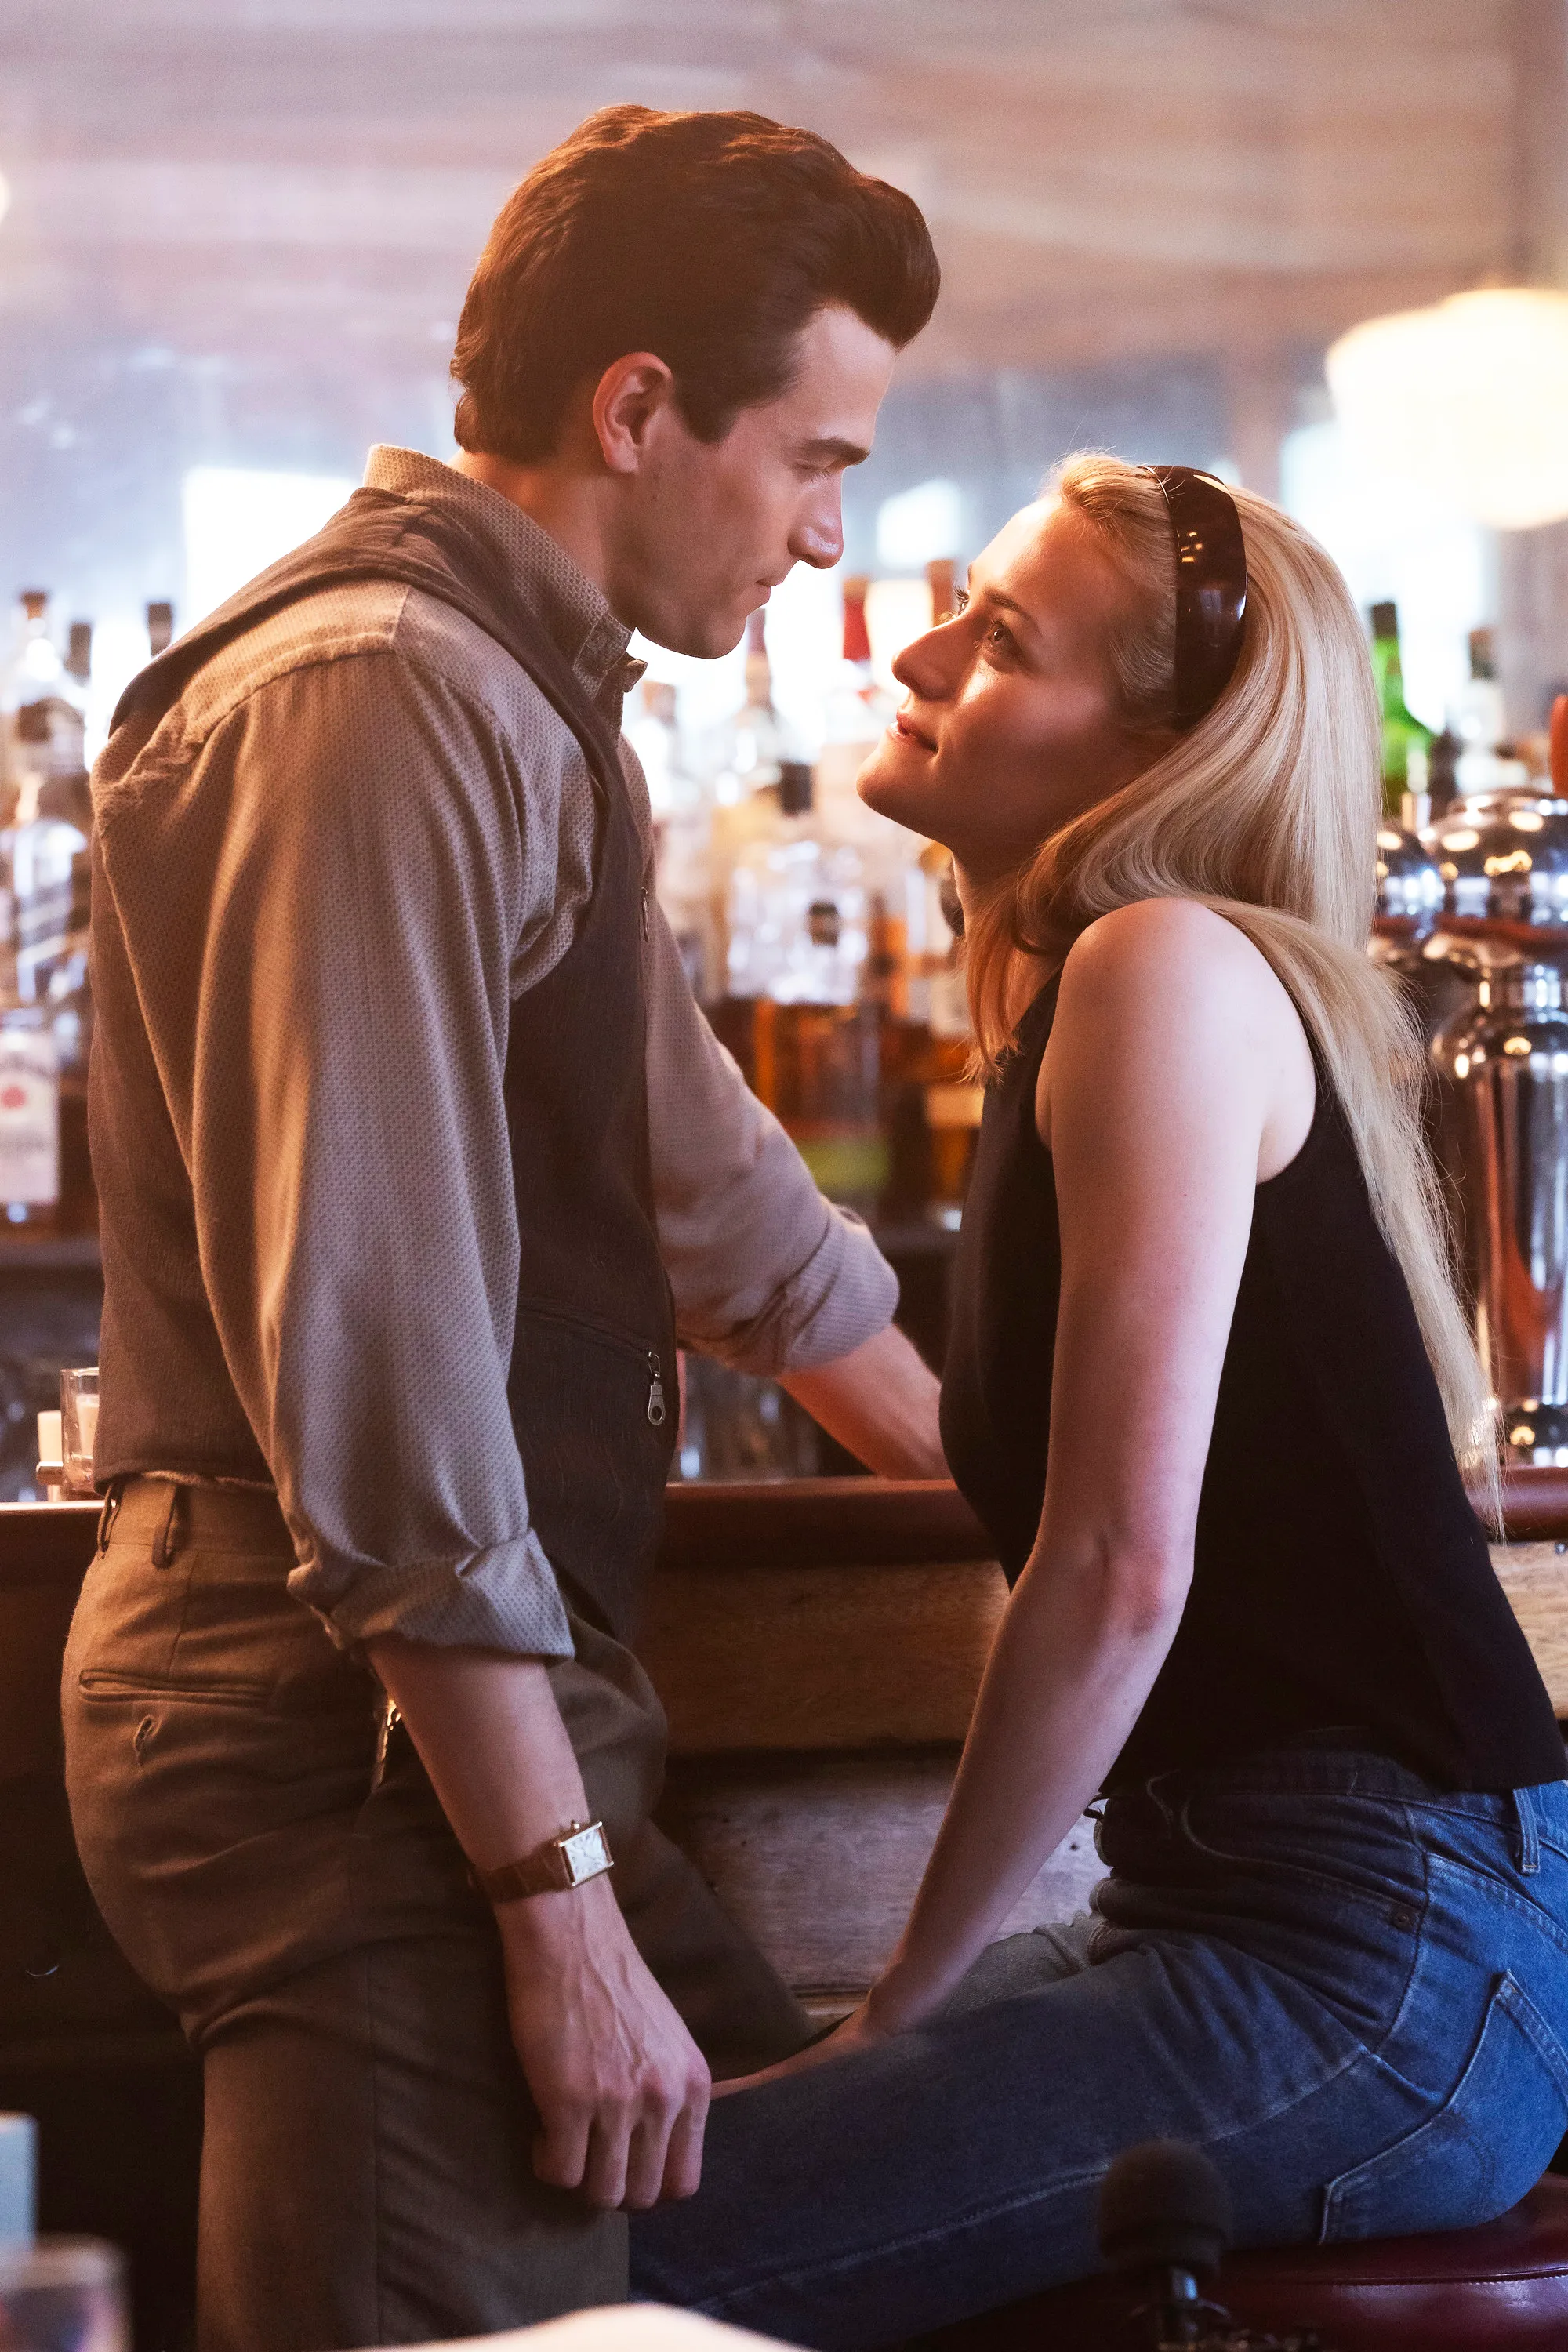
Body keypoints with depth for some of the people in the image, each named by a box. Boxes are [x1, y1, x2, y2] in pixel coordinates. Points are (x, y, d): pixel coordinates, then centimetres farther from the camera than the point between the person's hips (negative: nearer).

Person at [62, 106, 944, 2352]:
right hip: (363, 1731, -10)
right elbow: (369, 1347, -22)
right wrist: (562, 1899, -22)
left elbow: (700, 1175, 29)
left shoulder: (526, 710, 19)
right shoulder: (380, 695, -15)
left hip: (464, 1709, 10)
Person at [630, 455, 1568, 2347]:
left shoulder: (1175, 967, -12)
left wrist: (906, 1999, -8)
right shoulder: (1061, 1008, 17)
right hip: (1245, 1912, 9)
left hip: (1373, 1962, -9)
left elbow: (1122, 1568, -16)